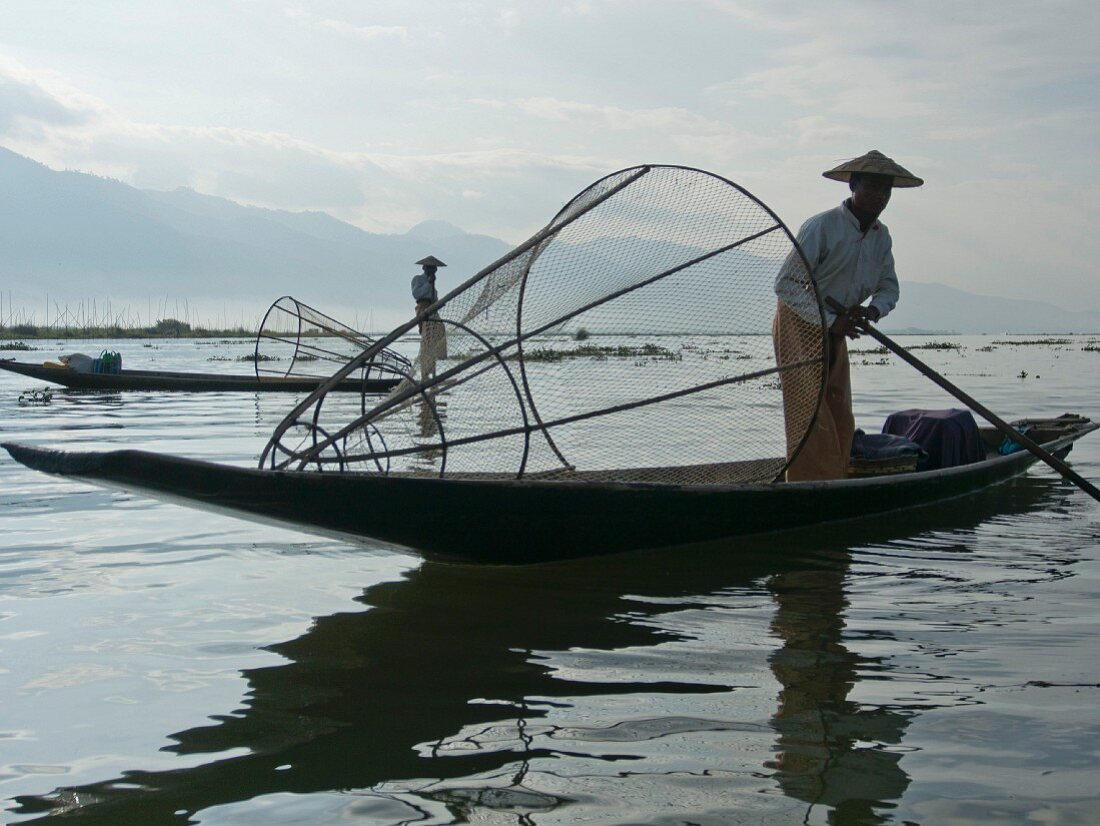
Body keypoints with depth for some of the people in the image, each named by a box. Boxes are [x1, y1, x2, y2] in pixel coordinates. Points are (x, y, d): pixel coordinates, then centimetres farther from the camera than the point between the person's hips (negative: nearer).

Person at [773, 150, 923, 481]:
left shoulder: (881, 236, 3)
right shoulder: (822, 226, -20)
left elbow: (889, 287, 9)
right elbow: (785, 284, -23)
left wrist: (871, 310, -15)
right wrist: (832, 321, -28)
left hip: (835, 331, 8)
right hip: (799, 326, -8)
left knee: (841, 424, 8)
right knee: (811, 420, -14)